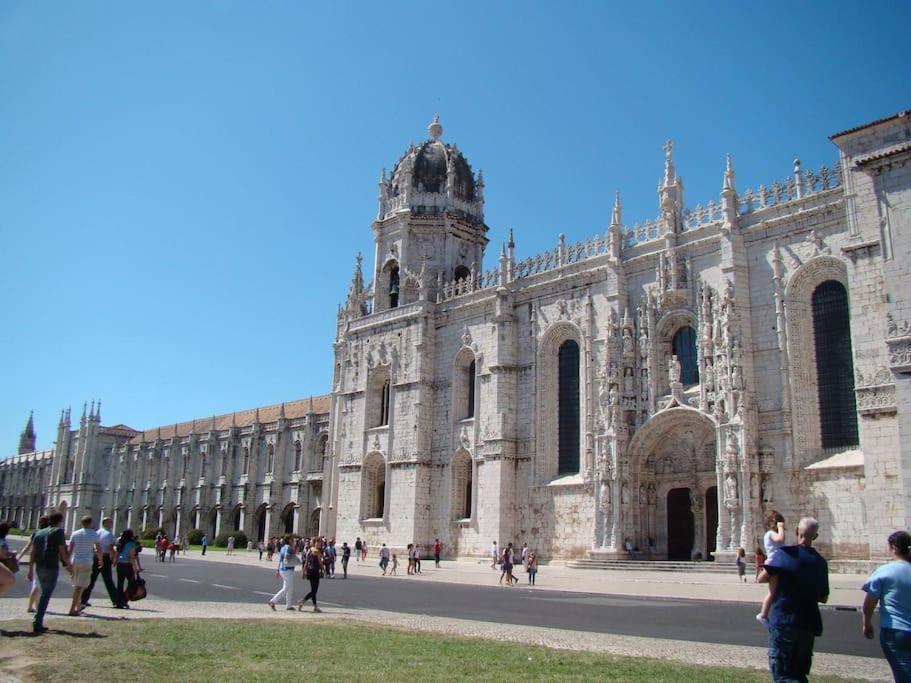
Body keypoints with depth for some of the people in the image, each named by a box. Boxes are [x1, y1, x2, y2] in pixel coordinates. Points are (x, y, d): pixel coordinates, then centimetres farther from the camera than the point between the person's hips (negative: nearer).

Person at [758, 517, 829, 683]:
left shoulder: (785, 553, -10)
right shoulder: (820, 562, 6)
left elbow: (762, 578, -12)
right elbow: (824, 598, 15)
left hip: (783, 621, -5)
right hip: (808, 624, 5)